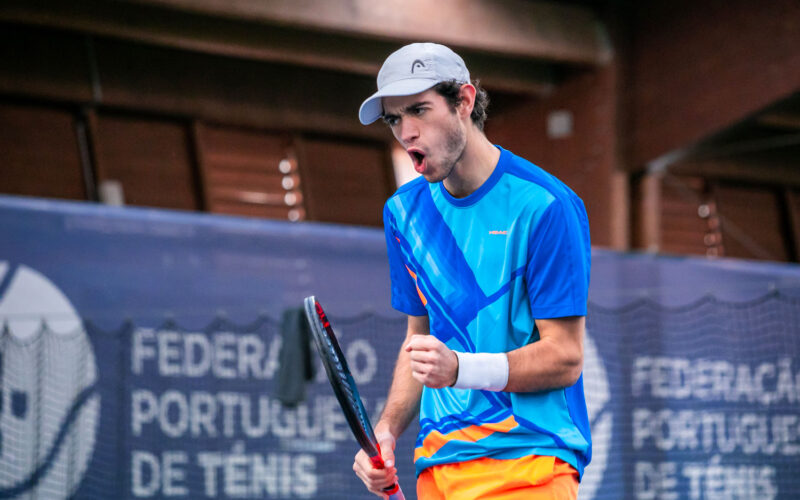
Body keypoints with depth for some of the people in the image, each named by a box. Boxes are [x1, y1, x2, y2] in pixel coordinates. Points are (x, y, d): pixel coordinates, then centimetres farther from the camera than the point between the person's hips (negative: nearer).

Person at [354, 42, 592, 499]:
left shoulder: (545, 205, -9)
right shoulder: (404, 211, 11)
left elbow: (565, 358, -11)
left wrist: (459, 369, -24)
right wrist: (387, 430, 3)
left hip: (528, 459, -6)